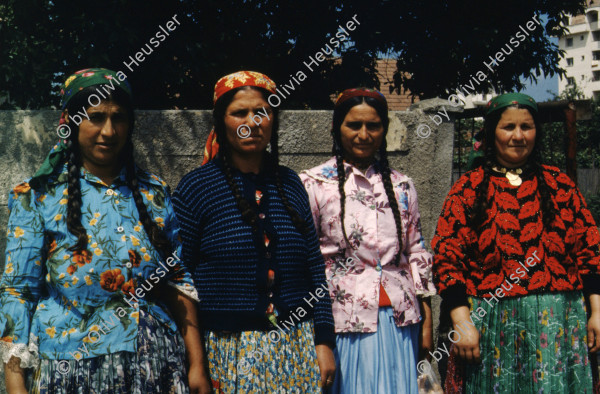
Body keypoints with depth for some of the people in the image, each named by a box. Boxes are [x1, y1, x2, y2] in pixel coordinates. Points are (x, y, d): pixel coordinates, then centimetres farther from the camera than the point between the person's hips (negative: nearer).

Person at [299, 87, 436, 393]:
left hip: (400, 321, 3)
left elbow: (417, 254, 13)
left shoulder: (400, 186, 10)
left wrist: (426, 323, 10)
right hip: (343, 322, -3)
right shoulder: (314, 184, -1)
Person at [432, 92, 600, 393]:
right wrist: (461, 322, -9)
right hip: (492, 327, -1)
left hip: (559, 323, 2)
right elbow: (447, 258, -1)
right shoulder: (469, 189, 4)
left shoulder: (559, 185, 10)